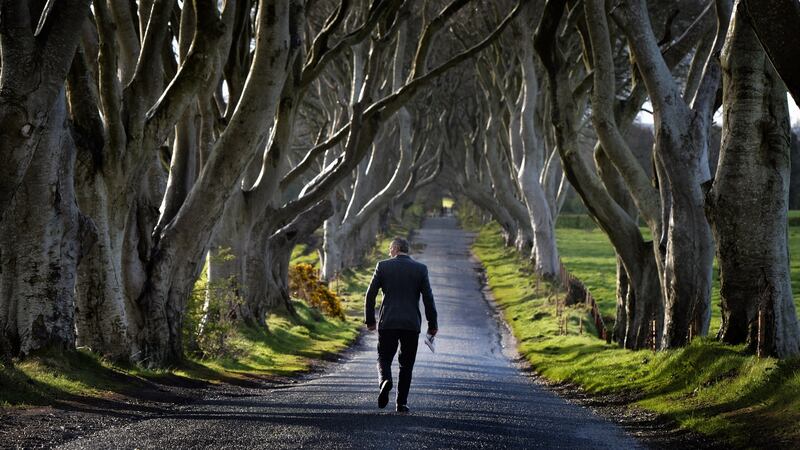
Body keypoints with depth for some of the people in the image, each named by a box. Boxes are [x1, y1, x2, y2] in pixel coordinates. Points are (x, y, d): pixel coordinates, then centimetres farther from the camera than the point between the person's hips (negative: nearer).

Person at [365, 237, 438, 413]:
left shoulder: (383, 266, 1)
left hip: (387, 323, -1)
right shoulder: (420, 269, 2)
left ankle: (385, 380, -20)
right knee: (406, 364, 10)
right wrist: (432, 324, 7)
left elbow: (370, 294, 0)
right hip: (412, 324, 1)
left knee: (384, 358, 10)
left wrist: (370, 320, 9)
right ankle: (402, 402, 7)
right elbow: (428, 298, 0)